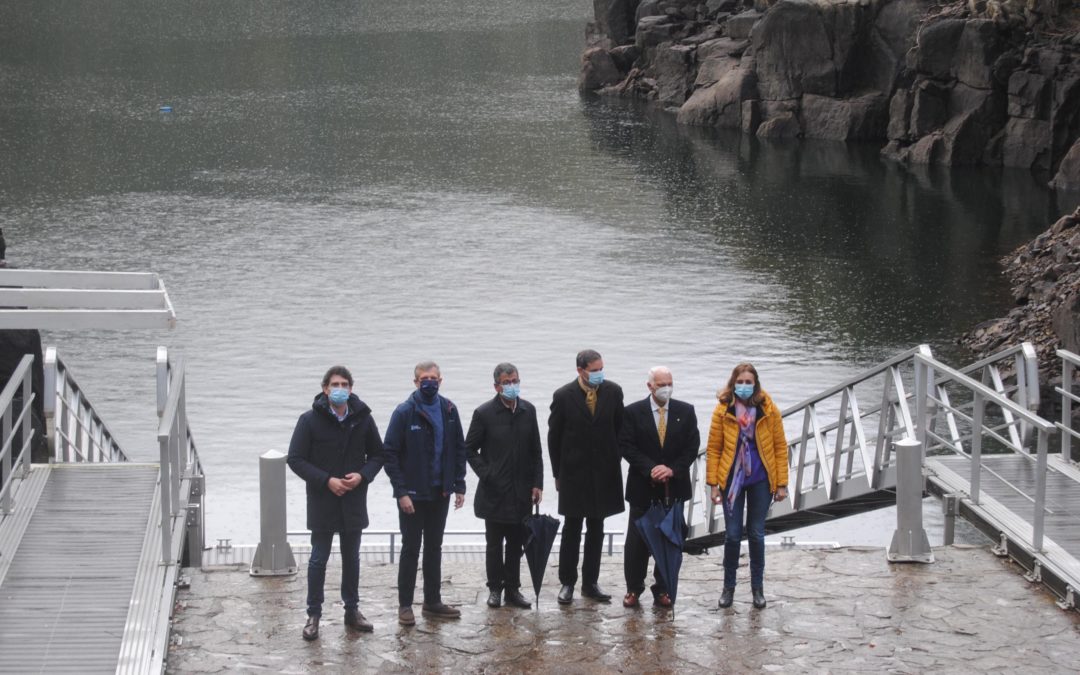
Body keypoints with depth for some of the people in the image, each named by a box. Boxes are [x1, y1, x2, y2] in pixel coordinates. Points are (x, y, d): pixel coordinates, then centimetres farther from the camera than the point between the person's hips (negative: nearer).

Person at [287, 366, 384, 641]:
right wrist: (326, 480, -17)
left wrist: (363, 475, -10)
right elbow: (296, 459, -9)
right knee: (318, 559, 3)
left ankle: (352, 610, 26)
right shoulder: (310, 420, -9)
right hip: (322, 502, -3)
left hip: (354, 501, 3)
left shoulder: (362, 419, 0)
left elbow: (377, 454, 10)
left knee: (351, 558, 14)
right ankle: (314, 614, 11)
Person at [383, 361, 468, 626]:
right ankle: (405, 605, 9)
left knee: (434, 547, 12)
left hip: (440, 493, 5)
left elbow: (459, 449, 10)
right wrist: (401, 491, -16)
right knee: (411, 549, 1)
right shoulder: (405, 412, -11)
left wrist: (459, 485, 3)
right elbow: (389, 454, -11)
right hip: (413, 494, -4)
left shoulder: (449, 411, 3)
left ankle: (432, 602, 21)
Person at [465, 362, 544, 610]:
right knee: (494, 544, 6)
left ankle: (512, 589, 17)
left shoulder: (528, 411, 3)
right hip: (494, 492, -3)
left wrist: (537, 483, 3)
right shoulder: (484, 413, -8)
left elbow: (536, 451, 8)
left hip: (521, 493, 3)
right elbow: (470, 449, -1)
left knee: (516, 544, 8)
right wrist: (486, 474, -9)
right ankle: (495, 588, 17)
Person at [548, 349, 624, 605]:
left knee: (597, 530, 9)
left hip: (604, 473, 3)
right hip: (574, 474, -2)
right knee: (571, 531, 4)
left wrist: (615, 463, 5)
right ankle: (567, 583, 12)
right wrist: (558, 473, 1)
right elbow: (554, 437, 0)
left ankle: (590, 583, 17)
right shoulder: (563, 396, -9)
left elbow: (620, 430, 7)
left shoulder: (613, 392, -3)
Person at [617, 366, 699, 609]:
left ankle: (663, 590, 14)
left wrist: (673, 470, -13)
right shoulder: (633, 412, -1)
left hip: (674, 488, 2)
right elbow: (626, 446, -7)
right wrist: (650, 469, -17)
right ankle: (633, 589, 12)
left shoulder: (685, 412, 4)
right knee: (637, 540, 2)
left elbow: (692, 446, 0)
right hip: (643, 488, -2)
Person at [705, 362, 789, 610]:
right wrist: (713, 484, -4)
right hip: (732, 479, 0)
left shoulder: (769, 410, -3)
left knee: (756, 534, 8)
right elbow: (713, 448, 0)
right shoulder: (723, 410, -5)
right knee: (732, 534, 3)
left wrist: (781, 483, -1)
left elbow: (780, 447, 1)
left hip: (760, 480, 0)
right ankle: (728, 587, 17)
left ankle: (758, 588, 19)